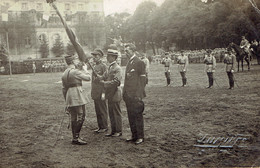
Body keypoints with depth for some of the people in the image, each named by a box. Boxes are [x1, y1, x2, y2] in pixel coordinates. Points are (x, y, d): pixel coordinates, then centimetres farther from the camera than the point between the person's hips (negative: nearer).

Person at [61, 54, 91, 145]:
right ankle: (76, 138, -4)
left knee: (74, 118, 13)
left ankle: (75, 138, 20)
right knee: (80, 117, -4)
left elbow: (64, 88, 18)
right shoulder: (75, 71, -13)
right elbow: (88, 78, -7)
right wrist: (85, 69, 11)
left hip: (70, 98, 9)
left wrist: (67, 101, 23)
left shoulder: (64, 73, 14)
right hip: (77, 96, -9)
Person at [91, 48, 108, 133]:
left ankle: (104, 127, 9)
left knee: (103, 111, 0)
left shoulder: (103, 66, -10)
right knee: (97, 111, 12)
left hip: (100, 93, -8)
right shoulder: (95, 67, 15)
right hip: (95, 94, 8)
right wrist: (92, 92, 18)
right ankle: (100, 126, 20)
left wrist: (103, 93, -18)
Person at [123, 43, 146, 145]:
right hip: (128, 95, 8)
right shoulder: (129, 63, 17)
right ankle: (134, 136, 19)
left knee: (138, 116, -1)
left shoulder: (139, 62, -8)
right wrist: (125, 93, 13)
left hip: (135, 95, -8)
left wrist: (139, 94, -15)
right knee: (131, 116, 11)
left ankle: (140, 137, 7)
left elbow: (143, 79, -11)